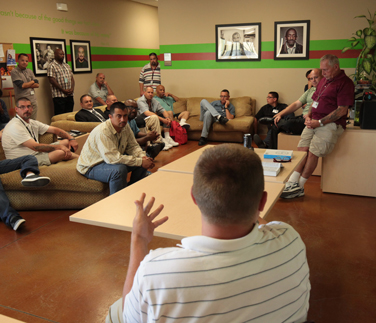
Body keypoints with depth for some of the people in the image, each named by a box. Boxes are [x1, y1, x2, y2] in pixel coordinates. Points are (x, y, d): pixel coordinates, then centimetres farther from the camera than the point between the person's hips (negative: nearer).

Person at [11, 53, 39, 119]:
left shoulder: (30, 71, 16)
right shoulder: (14, 72, -1)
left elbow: (37, 85, 9)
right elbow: (22, 85, -11)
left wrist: (26, 85, -6)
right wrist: (33, 81, 3)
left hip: (33, 101, 5)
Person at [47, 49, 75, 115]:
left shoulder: (67, 65, 19)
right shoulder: (52, 66, -4)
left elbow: (72, 78, 17)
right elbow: (52, 80, -11)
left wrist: (72, 88, -2)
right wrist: (63, 90, -14)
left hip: (69, 95, 6)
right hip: (59, 96, -6)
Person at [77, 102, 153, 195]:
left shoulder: (125, 126, -6)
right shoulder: (102, 131, -32)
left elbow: (133, 146, 2)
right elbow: (112, 158, -38)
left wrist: (143, 157, -21)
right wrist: (140, 161, -35)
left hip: (113, 159, 8)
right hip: (91, 166, -8)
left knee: (143, 160, -3)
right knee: (120, 169, -36)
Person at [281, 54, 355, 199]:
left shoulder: (345, 83, -6)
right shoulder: (324, 80, 20)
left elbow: (342, 110, -13)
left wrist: (320, 122, -16)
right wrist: (308, 115, 7)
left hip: (330, 124, -7)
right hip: (314, 122, 7)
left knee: (313, 152, -17)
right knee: (302, 149, -9)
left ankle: (299, 186, -8)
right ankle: (292, 183, -13)